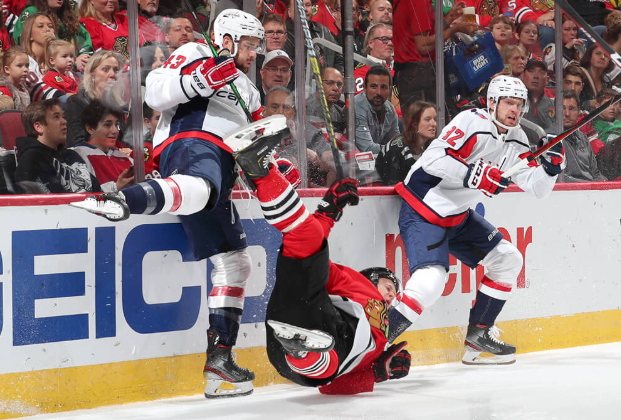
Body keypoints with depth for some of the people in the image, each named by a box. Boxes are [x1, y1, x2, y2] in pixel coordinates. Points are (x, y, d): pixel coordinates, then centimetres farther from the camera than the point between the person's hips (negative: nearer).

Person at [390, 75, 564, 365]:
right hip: (422, 212, -9)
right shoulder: (473, 123, -18)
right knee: (430, 281, -27)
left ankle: (478, 335, 20)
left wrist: (551, 165, -13)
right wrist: (473, 175, -36)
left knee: (508, 260, 12)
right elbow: (433, 158, -29)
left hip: (457, 216, 9)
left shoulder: (516, 141, 7)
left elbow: (537, 187, 5)